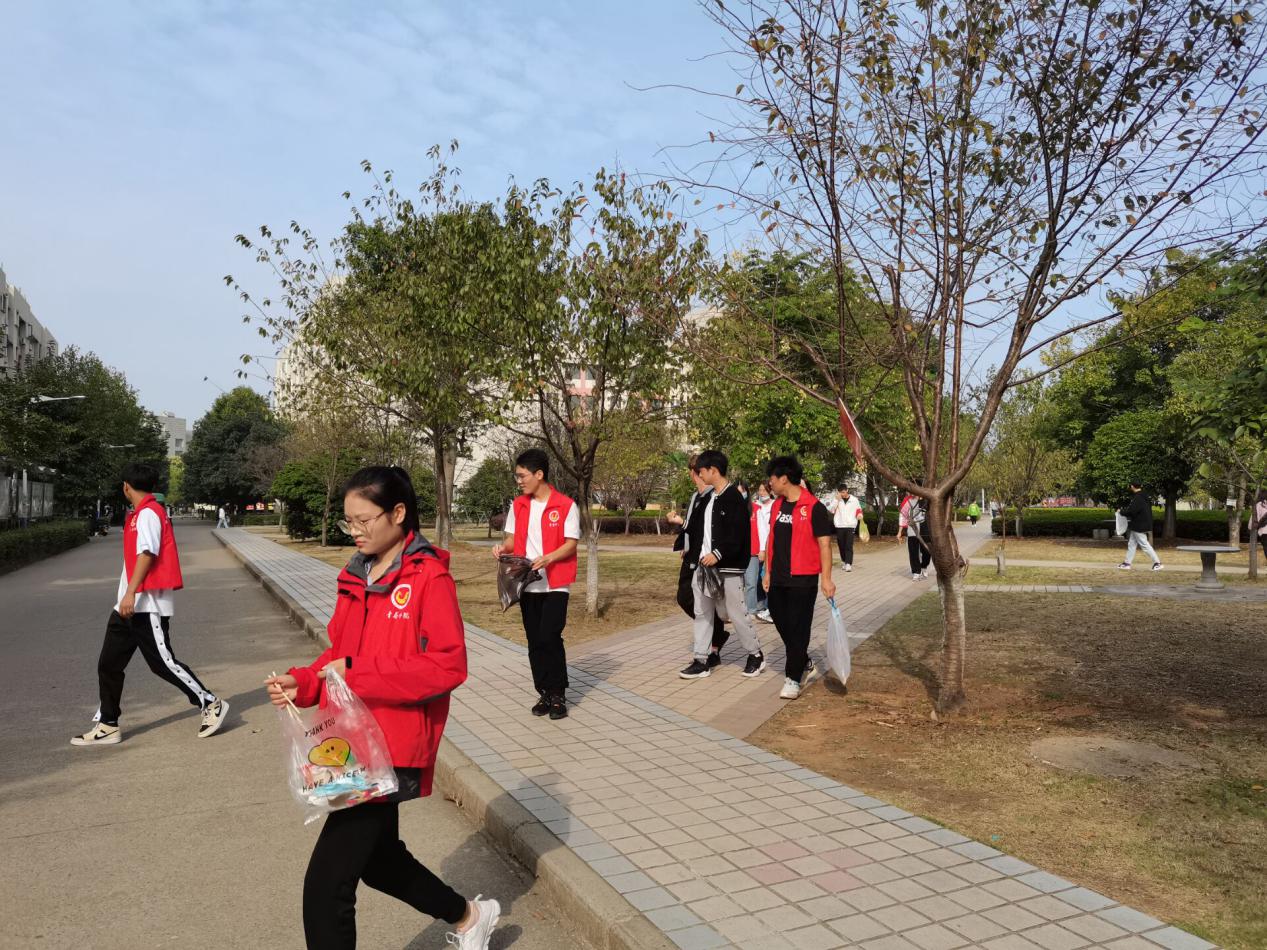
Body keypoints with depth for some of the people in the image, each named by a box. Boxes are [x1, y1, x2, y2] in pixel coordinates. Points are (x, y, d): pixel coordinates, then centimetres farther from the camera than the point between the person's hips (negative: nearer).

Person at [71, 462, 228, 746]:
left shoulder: (148, 513, -12)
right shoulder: (139, 514, 18)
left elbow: (147, 553, -23)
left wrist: (131, 593, -29)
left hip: (148, 605, -10)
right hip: (129, 605, 10)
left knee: (163, 663, -6)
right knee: (108, 664, 8)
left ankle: (210, 704, 5)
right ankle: (106, 725, 16)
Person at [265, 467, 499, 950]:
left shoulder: (429, 577, -15)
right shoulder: (356, 577, 8)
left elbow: (447, 665, -22)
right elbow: (341, 653, 15)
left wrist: (356, 674, -24)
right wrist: (302, 682, -4)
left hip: (390, 749, -8)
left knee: (326, 884, -4)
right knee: (378, 857, 24)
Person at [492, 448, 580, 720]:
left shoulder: (565, 505, -8)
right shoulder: (517, 506, 8)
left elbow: (571, 544, -8)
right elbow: (513, 538, 14)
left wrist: (548, 558, -25)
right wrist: (504, 548, -9)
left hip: (555, 584, -5)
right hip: (527, 583, 5)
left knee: (549, 638, -11)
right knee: (534, 641, 7)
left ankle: (558, 695, 4)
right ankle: (544, 693, 18)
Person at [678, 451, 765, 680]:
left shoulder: (734, 498, -14)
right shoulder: (708, 497, 12)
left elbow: (738, 534, -21)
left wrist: (718, 554, -23)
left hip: (728, 568, -8)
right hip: (705, 565, 8)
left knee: (736, 614, 2)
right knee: (702, 613, 9)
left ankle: (755, 655, 21)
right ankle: (701, 660, 17)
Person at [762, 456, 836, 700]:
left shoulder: (813, 507, -12)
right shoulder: (777, 506, 10)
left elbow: (824, 544, -12)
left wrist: (826, 578, -15)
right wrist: (768, 572, 16)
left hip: (803, 579, -7)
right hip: (778, 579, 7)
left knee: (798, 629, -1)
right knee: (781, 624, 13)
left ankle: (793, 678, 9)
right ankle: (805, 666, 32)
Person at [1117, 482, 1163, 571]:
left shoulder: (1138, 498, -22)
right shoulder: (1144, 497, 10)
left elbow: (1131, 511, -26)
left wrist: (1121, 511, -9)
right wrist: (1124, 509, 7)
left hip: (1139, 526, -10)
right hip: (1137, 526, 10)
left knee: (1144, 545, -4)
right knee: (1131, 544, 13)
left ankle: (1157, 563, 1)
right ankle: (1127, 563, 18)